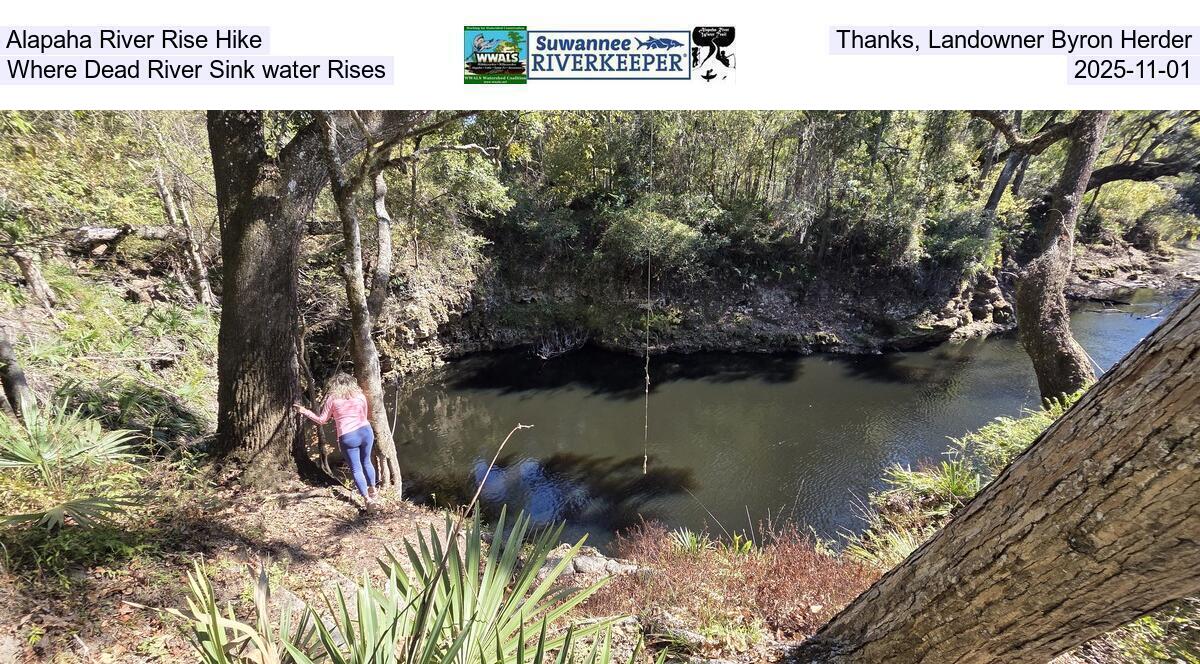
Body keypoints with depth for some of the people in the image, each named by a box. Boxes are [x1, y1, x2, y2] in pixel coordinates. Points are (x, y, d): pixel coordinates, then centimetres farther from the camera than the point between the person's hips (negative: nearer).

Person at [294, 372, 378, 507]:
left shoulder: (332, 399, 3)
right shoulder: (360, 396, 10)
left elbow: (321, 420, 8)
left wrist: (304, 411, 19)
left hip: (348, 437, -3)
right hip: (366, 431, 3)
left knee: (356, 469, 6)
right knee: (366, 462, 23)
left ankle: (368, 498, 1)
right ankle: (372, 490, 33)